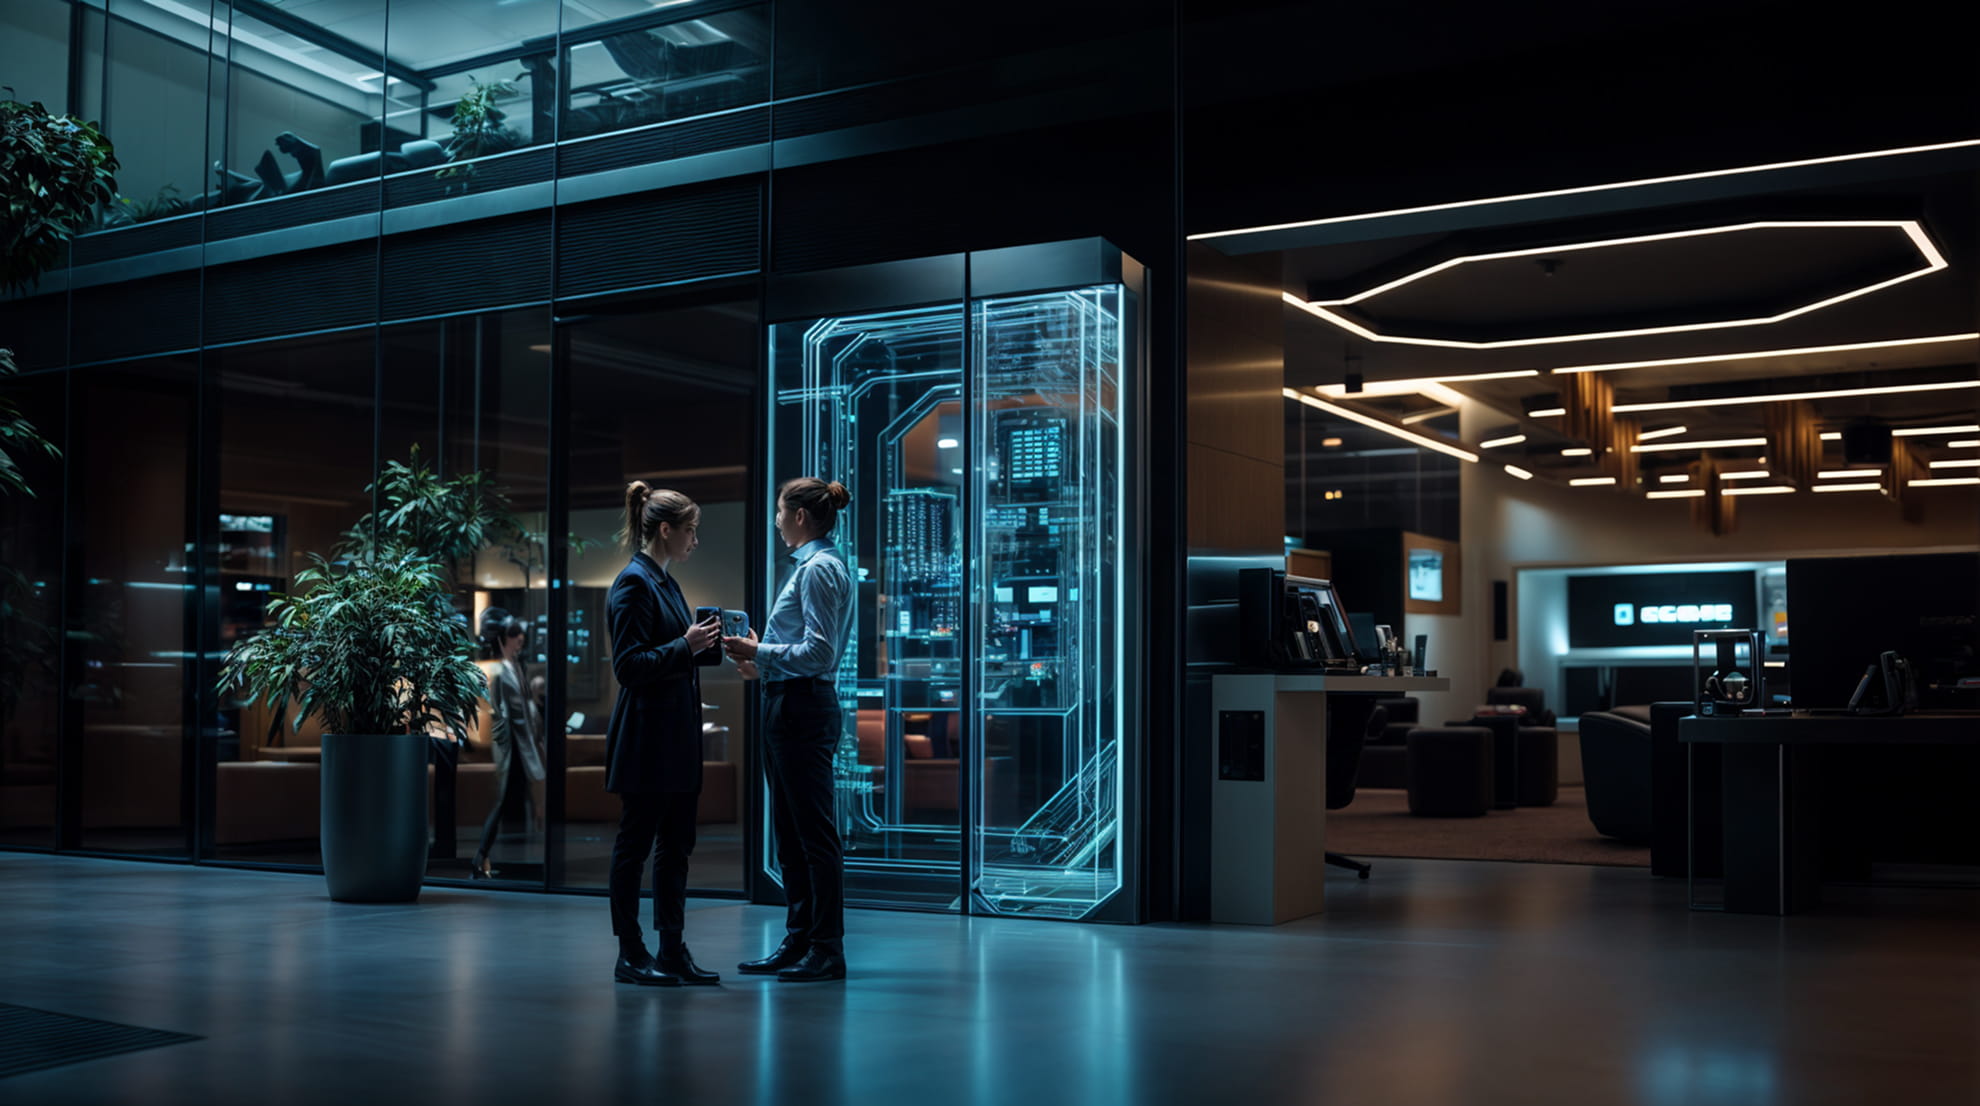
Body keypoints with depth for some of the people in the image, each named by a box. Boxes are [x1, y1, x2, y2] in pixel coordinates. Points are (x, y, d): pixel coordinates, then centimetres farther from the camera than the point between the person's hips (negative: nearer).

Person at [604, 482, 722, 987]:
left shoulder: (665, 581, 15)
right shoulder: (633, 583, -13)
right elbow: (629, 665, -19)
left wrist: (702, 643, 10)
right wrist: (686, 645, -21)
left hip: (676, 736, 9)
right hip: (646, 738, -9)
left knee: (676, 845, 10)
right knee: (635, 844, 0)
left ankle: (673, 951, 16)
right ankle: (630, 956, 9)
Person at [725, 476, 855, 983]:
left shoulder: (819, 569, -14)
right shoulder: (812, 564, 17)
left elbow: (819, 652, -20)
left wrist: (760, 652, -12)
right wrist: (763, 664, 14)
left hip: (802, 710, -11)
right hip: (788, 707, 11)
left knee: (815, 832, -5)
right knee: (790, 832, 13)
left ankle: (827, 951, 1)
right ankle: (798, 943, 20)